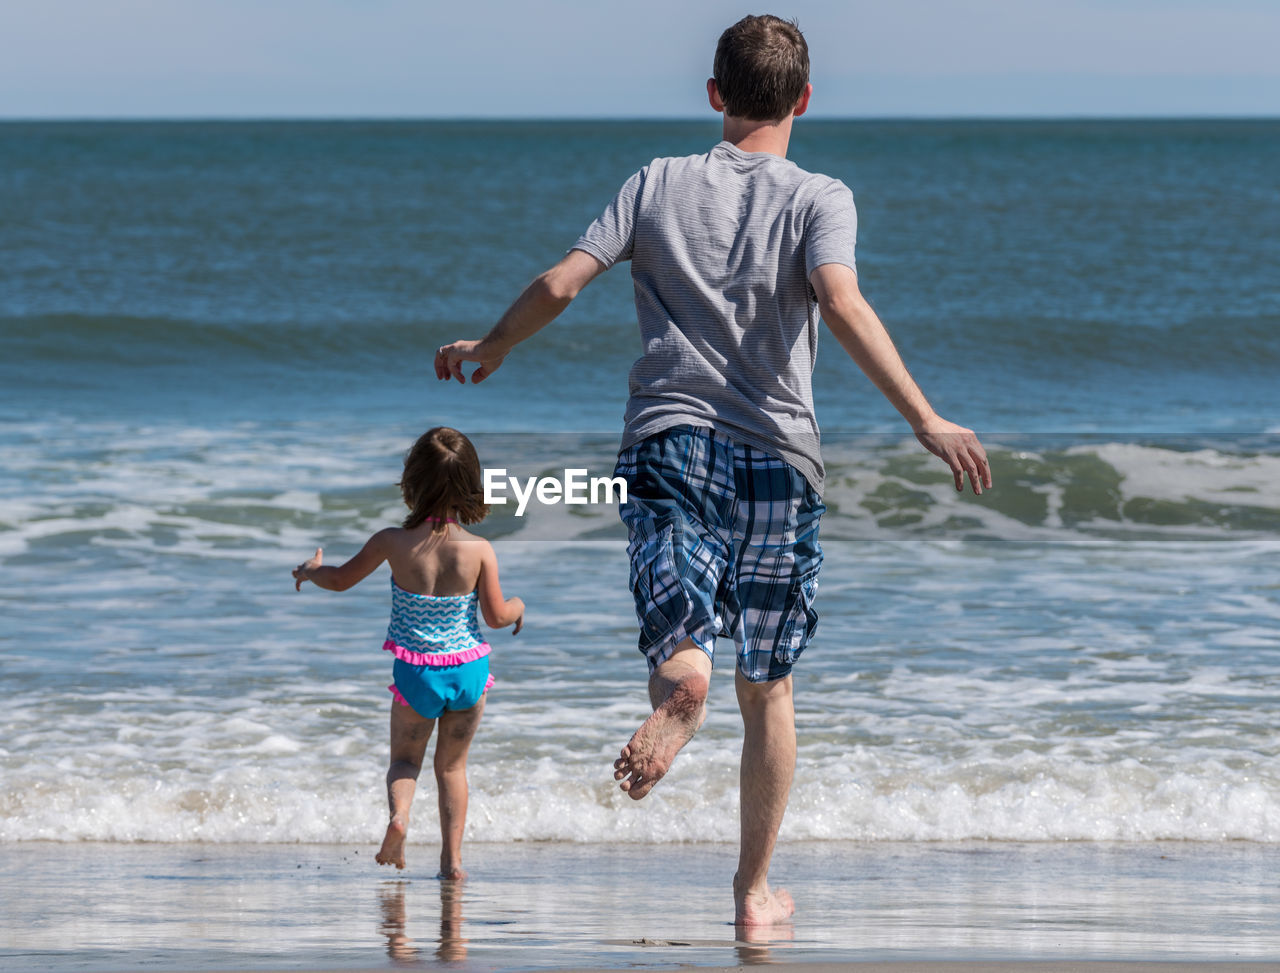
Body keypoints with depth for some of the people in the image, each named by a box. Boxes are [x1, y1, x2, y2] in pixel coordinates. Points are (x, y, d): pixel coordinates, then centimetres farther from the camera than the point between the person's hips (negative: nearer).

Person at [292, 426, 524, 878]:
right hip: (469, 670, 1)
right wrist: (517, 606, 14)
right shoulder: (479, 550, -15)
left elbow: (340, 579, 1)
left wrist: (309, 570, 23)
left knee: (405, 758, 17)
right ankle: (452, 858, 14)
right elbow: (497, 616, -9)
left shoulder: (393, 543, -14)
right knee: (452, 764, 18)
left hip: (415, 672, -1)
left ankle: (399, 812, -15)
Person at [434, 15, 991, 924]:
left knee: (686, 656, -12)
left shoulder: (659, 183, 8)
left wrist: (486, 351, 20)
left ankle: (679, 684, -51)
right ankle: (756, 888, 18)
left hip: (669, 439, 1)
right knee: (769, 687, 12)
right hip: (778, 455, 0)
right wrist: (924, 419, -21)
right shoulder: (819, 198, 1)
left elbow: (560, 284, 2)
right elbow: (842, 304, -17)